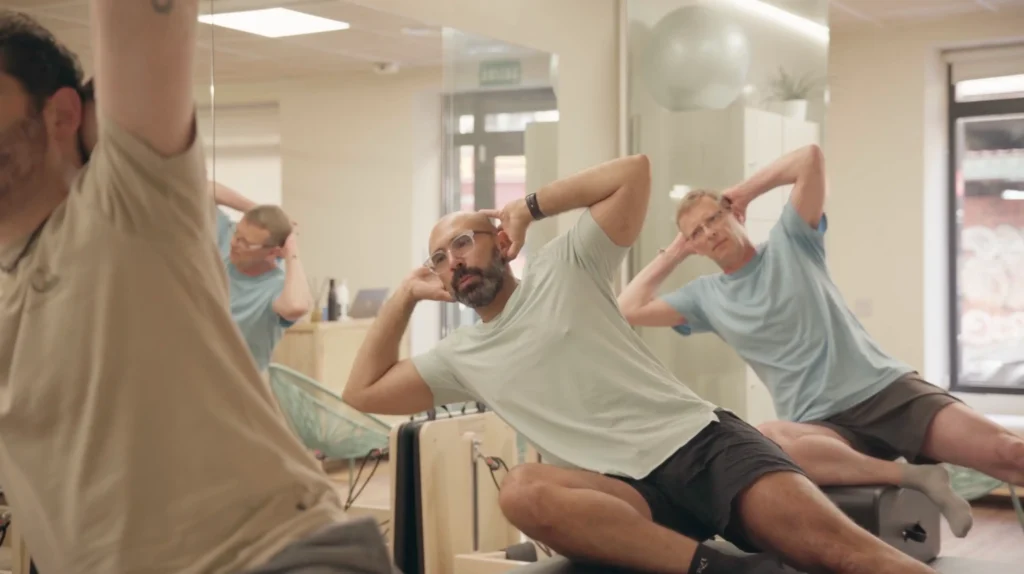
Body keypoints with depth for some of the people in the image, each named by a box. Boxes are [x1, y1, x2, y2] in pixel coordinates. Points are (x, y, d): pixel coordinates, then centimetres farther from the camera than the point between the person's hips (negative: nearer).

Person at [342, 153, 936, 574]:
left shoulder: (562, 270, 12)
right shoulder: (462, 356, 22)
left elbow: (634, 171, 4)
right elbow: (363, 392, 24)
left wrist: (528, 206, 10)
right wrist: (406, 296, 22)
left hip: (702, 439, -2)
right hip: (630, 491, 2)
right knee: (524, 491, -34)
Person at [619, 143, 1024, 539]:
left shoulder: (790, 243, 9)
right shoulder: (706, 296, 14)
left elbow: (810, 159, -1)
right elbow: (629, 310, 8)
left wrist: (746, 190, 9)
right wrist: (675, 253, 14)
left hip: (888, 388, 0)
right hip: (819, 423, 0)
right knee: (761, 442, -39)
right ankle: (911, 476, -34)